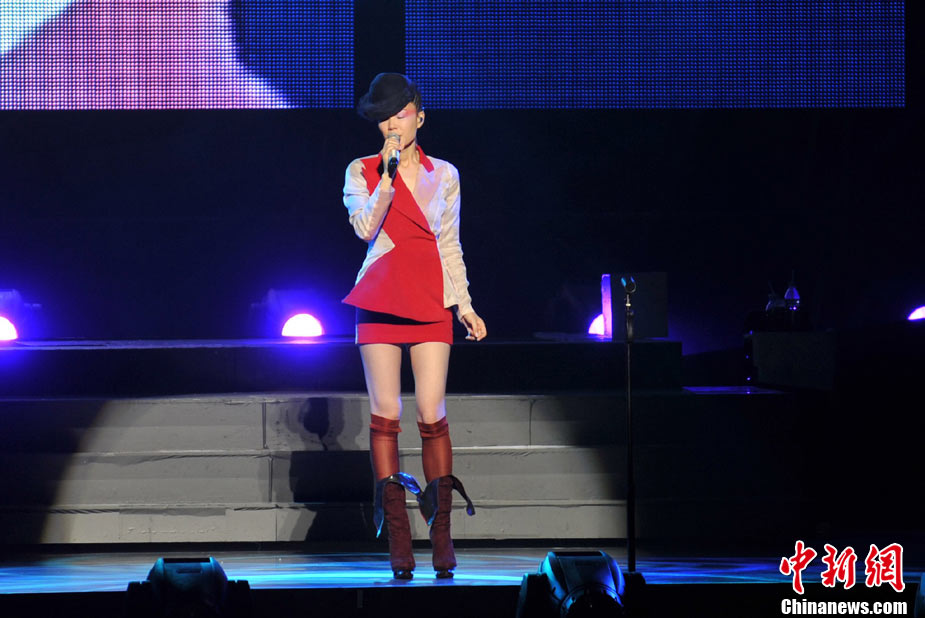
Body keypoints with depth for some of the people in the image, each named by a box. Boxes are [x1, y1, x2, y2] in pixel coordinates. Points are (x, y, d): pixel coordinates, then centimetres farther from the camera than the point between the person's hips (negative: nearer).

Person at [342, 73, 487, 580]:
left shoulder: (444, 175, 11)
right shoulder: (362, 172, 6)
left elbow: (449, 246, 15)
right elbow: (365, 226, -10)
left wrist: (463, 305, 9)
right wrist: (389, 173, -14)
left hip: (430, 302, 1)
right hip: (380, 300, 0)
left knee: (432, 416, -8)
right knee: (385, 415, -4)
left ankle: (442, 537, -1)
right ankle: (398, 543, -1)